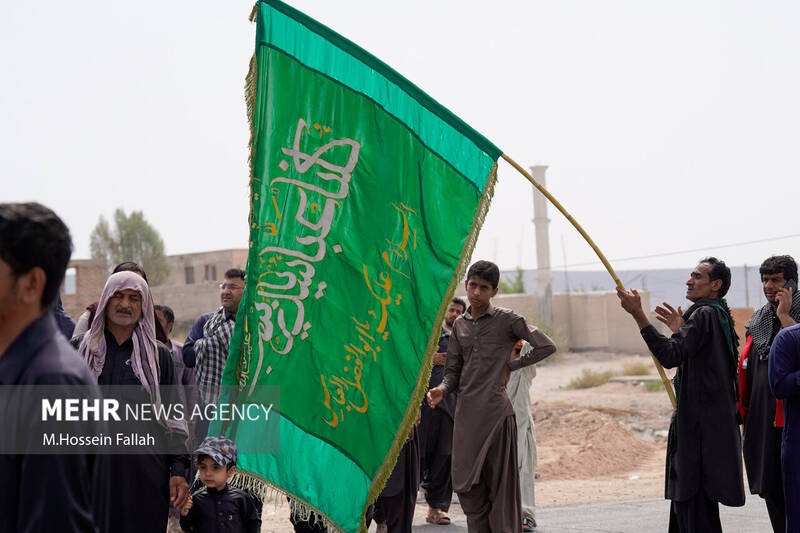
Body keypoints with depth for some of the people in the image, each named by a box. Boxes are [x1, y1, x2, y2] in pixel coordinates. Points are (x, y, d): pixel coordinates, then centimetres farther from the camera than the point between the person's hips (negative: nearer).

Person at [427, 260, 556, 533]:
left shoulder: (506, 319, -1)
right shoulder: (459, 325, 14)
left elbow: (546, 346, -6)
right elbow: (453, 370, 15)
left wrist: (510, 367, -1)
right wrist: (442, 390, -5)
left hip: (495, 410, -5)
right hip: (466, 411, 5)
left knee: (499, 482, -2)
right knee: (466, 483, 3)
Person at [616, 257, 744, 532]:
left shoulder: (705, 314, -14)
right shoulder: (719, 315, 16)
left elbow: (671, 355, -26)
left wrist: (638, 314, -27)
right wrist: (681, 329, 20)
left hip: (701, 425, -10)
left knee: (696, 502, -9)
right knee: (685, 501, 15)